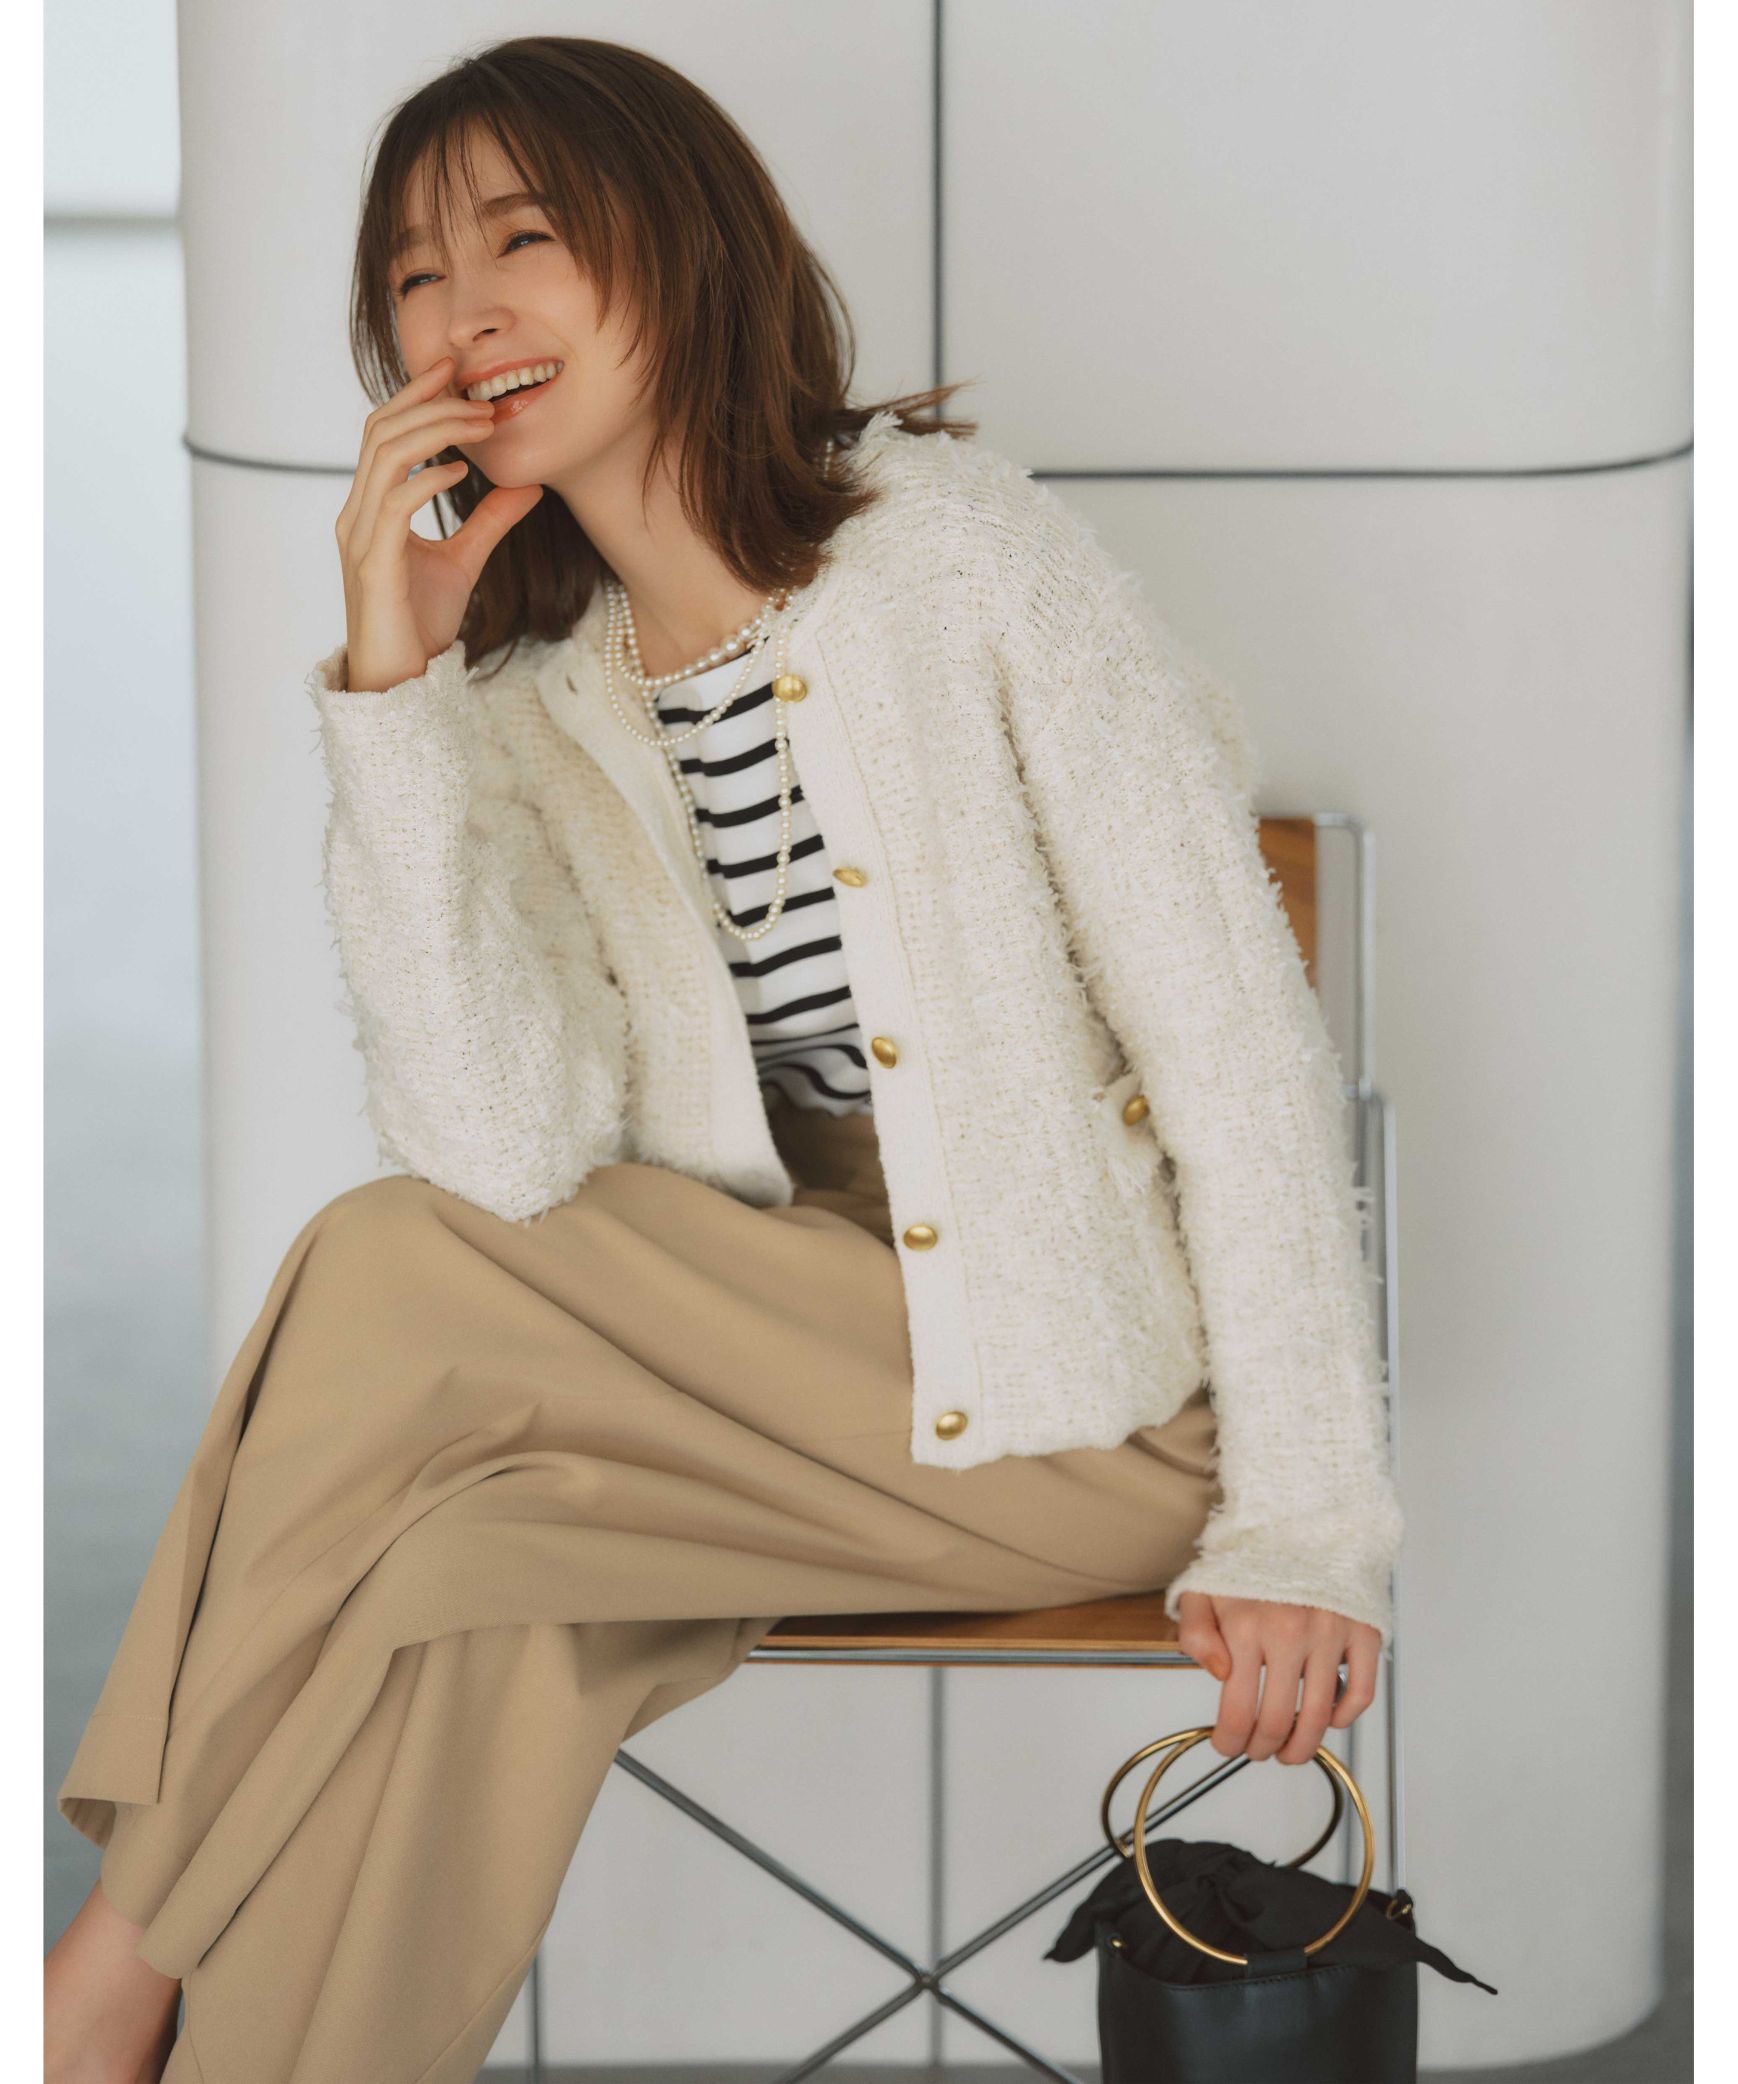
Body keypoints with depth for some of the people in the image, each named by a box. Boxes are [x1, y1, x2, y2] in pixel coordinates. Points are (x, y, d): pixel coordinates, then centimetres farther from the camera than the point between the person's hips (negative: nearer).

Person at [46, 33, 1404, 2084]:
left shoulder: (963, 554, -11)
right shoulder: (535, 700, 4)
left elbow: (1236, 1033, -12)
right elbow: (506, 1159, -12)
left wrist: (1300, 1525, -17)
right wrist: (391, 684, -16)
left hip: (1094, 1385, -5)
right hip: (809, 1347, 5)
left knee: (389, 1280, -18)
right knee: (459, 1570, -25)